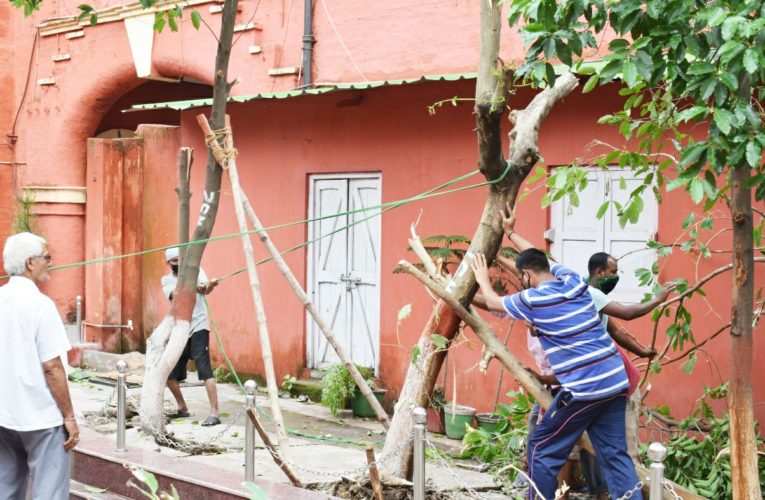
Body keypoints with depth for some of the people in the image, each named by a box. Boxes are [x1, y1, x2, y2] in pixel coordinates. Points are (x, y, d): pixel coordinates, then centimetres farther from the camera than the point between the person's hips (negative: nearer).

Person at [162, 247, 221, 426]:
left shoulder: (195, 271, 3)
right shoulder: (167, 280, 9)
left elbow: (205, 290, -17)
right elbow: (175, 294, -14)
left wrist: (210, 285, -43)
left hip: (198, 327, -5)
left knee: (204, 369, -18)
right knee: (169, 374, 8)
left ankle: (214, 413, -20)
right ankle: (182, 408, 29)